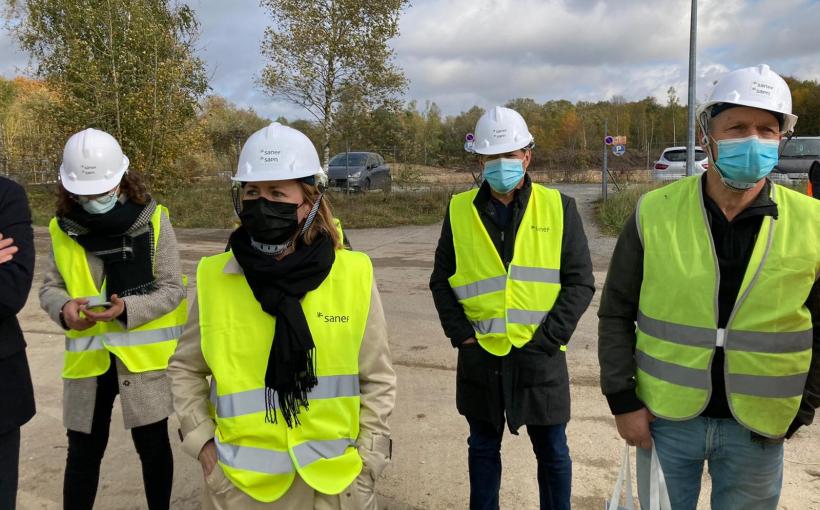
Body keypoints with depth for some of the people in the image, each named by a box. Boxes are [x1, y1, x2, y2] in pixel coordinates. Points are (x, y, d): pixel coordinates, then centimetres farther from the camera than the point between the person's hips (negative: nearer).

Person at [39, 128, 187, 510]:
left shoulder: (153, 220, -8)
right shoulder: (62, 228, 0)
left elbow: (172, 289, -8)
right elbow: (49, 287, 5)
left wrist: (128, 308, -24)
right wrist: (64, 308, -18)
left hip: (144, 355, -2)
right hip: (86, 359, 2)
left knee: (153, 445, 13)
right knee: (83, 452, 14)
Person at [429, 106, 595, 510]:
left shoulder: (558, 208, -2)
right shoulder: (459, 210, 2)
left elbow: (580, 281, -2)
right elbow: (441, 279, 7)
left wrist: (549, 337, -11)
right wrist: (460, 333, -4)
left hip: (540, 355, -1)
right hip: (479, 355, 2)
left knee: (552, 450, 12)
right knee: (483, 448, 17)